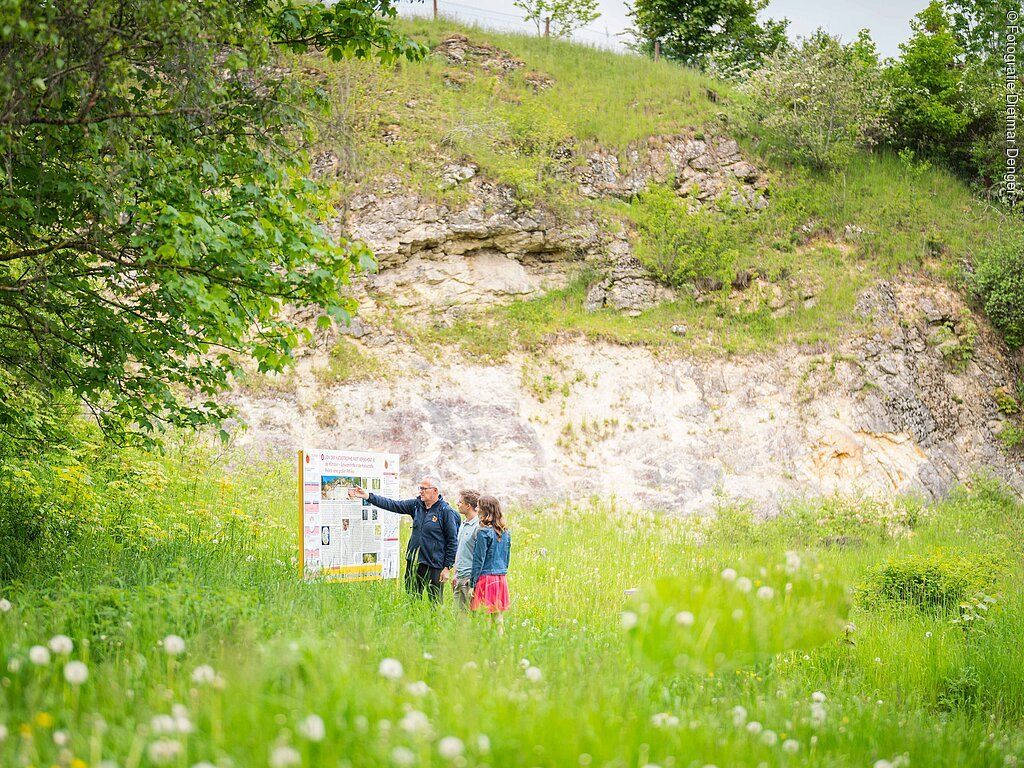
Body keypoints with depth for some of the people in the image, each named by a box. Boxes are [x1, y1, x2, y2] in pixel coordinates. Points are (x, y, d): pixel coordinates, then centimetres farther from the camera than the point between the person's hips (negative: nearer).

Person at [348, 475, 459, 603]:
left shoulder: (446, 512, -9)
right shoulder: (416, 505, 8)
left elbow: (453, 541, -7)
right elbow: (393, 505, 5)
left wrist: (447, 567, -9)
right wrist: (368, 496, -3)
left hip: (433, 566, -6)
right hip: (413, 563, 6)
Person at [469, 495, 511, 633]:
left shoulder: (484, 532, -12)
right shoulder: (506, 532, 9)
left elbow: (479, 559, -11)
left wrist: (473, 582, -7)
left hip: (486, 576, -7)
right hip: (501, 577, 7)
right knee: (498, 613, 10)